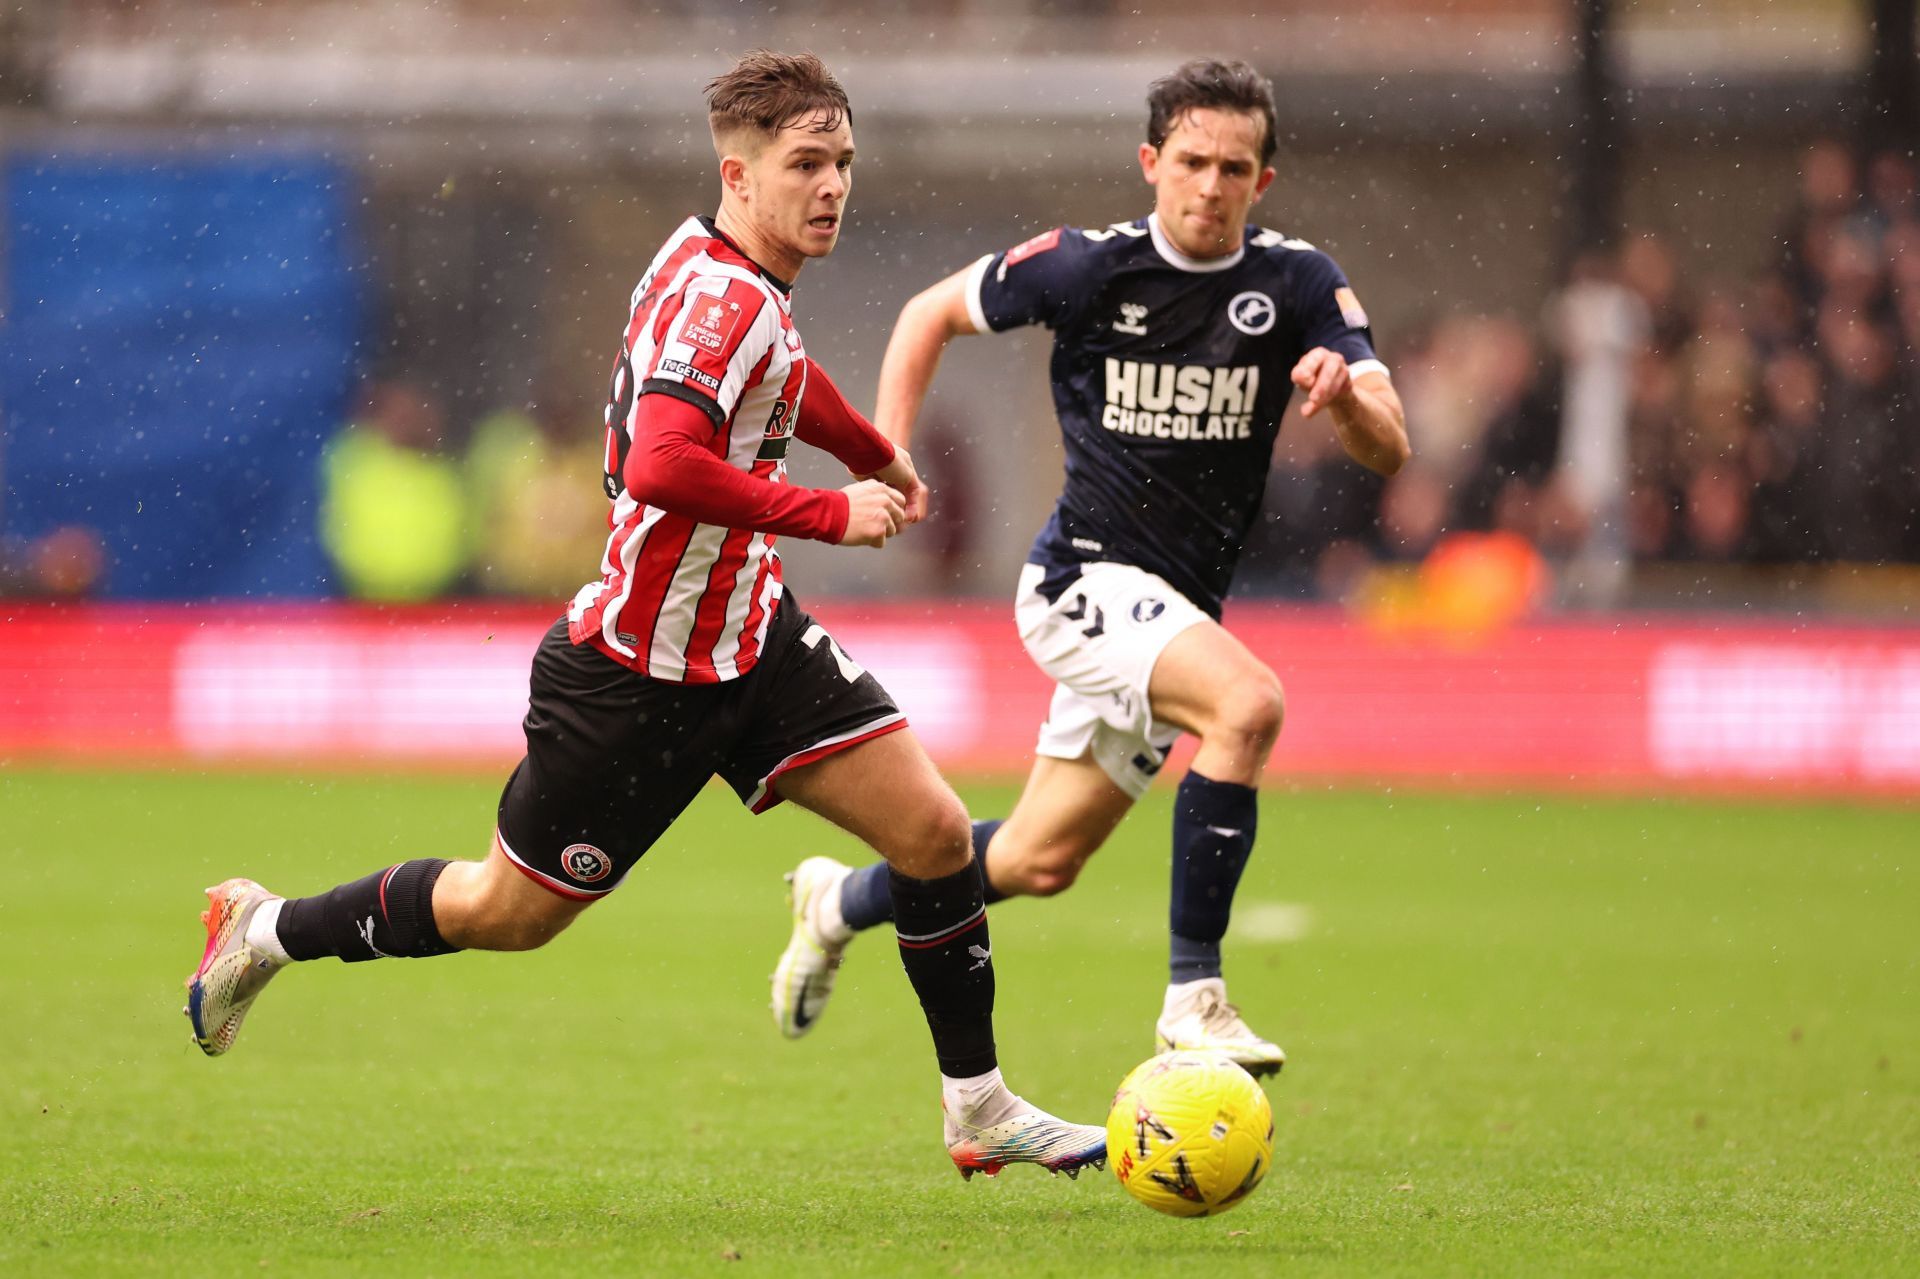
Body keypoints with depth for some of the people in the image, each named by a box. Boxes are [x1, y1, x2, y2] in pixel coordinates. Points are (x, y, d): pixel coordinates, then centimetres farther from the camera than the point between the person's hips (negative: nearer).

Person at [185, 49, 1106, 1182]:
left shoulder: (727, 270, 5)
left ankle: (981, 1108, 10)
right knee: (511, 912, 8)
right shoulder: (723, 300, -26)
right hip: (642, 672, -9)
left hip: (751, 636, 9)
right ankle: (269, 932, 31)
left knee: (935, 832, -2)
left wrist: (873, 453, 40)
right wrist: (834, 515, -31)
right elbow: (665, 466, -41)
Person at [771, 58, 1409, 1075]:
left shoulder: (1297, 284, -4)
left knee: (1040, 862, 14)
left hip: (1178, 609, 5)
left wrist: (1345, 393, -32)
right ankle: (1193, 993, -28)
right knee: (1249, 704, -32)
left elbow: (1388, 451, -10)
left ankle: (840, 902, 41)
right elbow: (931, 314, 8)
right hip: (1086, 579, -5)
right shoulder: (1086, 267, -9)